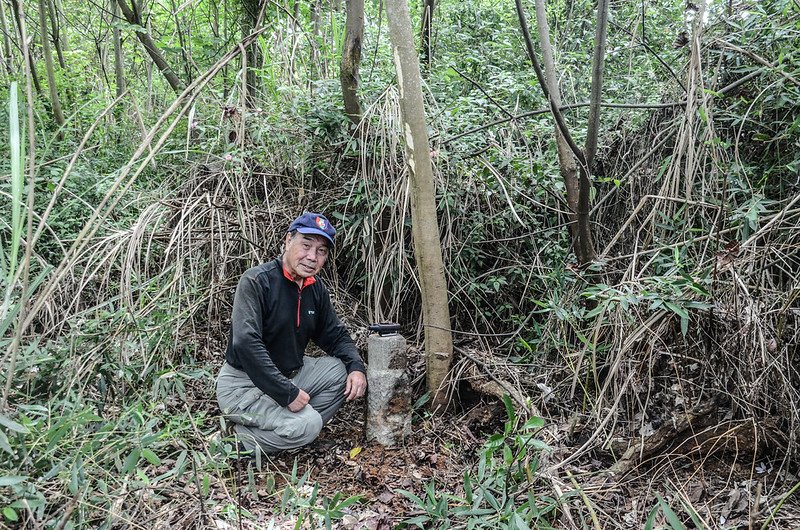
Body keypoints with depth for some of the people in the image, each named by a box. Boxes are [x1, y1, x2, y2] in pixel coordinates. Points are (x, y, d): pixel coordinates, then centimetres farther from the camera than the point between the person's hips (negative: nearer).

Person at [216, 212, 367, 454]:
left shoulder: (316, 289, 3)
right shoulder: (256, 281, -21)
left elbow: (335, 334, 11)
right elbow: (246, 344, -30)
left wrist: (356, 367, -10)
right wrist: (287, 394, -30)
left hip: (290, 375, 8)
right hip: (243, 383, -8)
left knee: (343, 371, -8)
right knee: (307, 425, -25)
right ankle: (245, 439, -3)